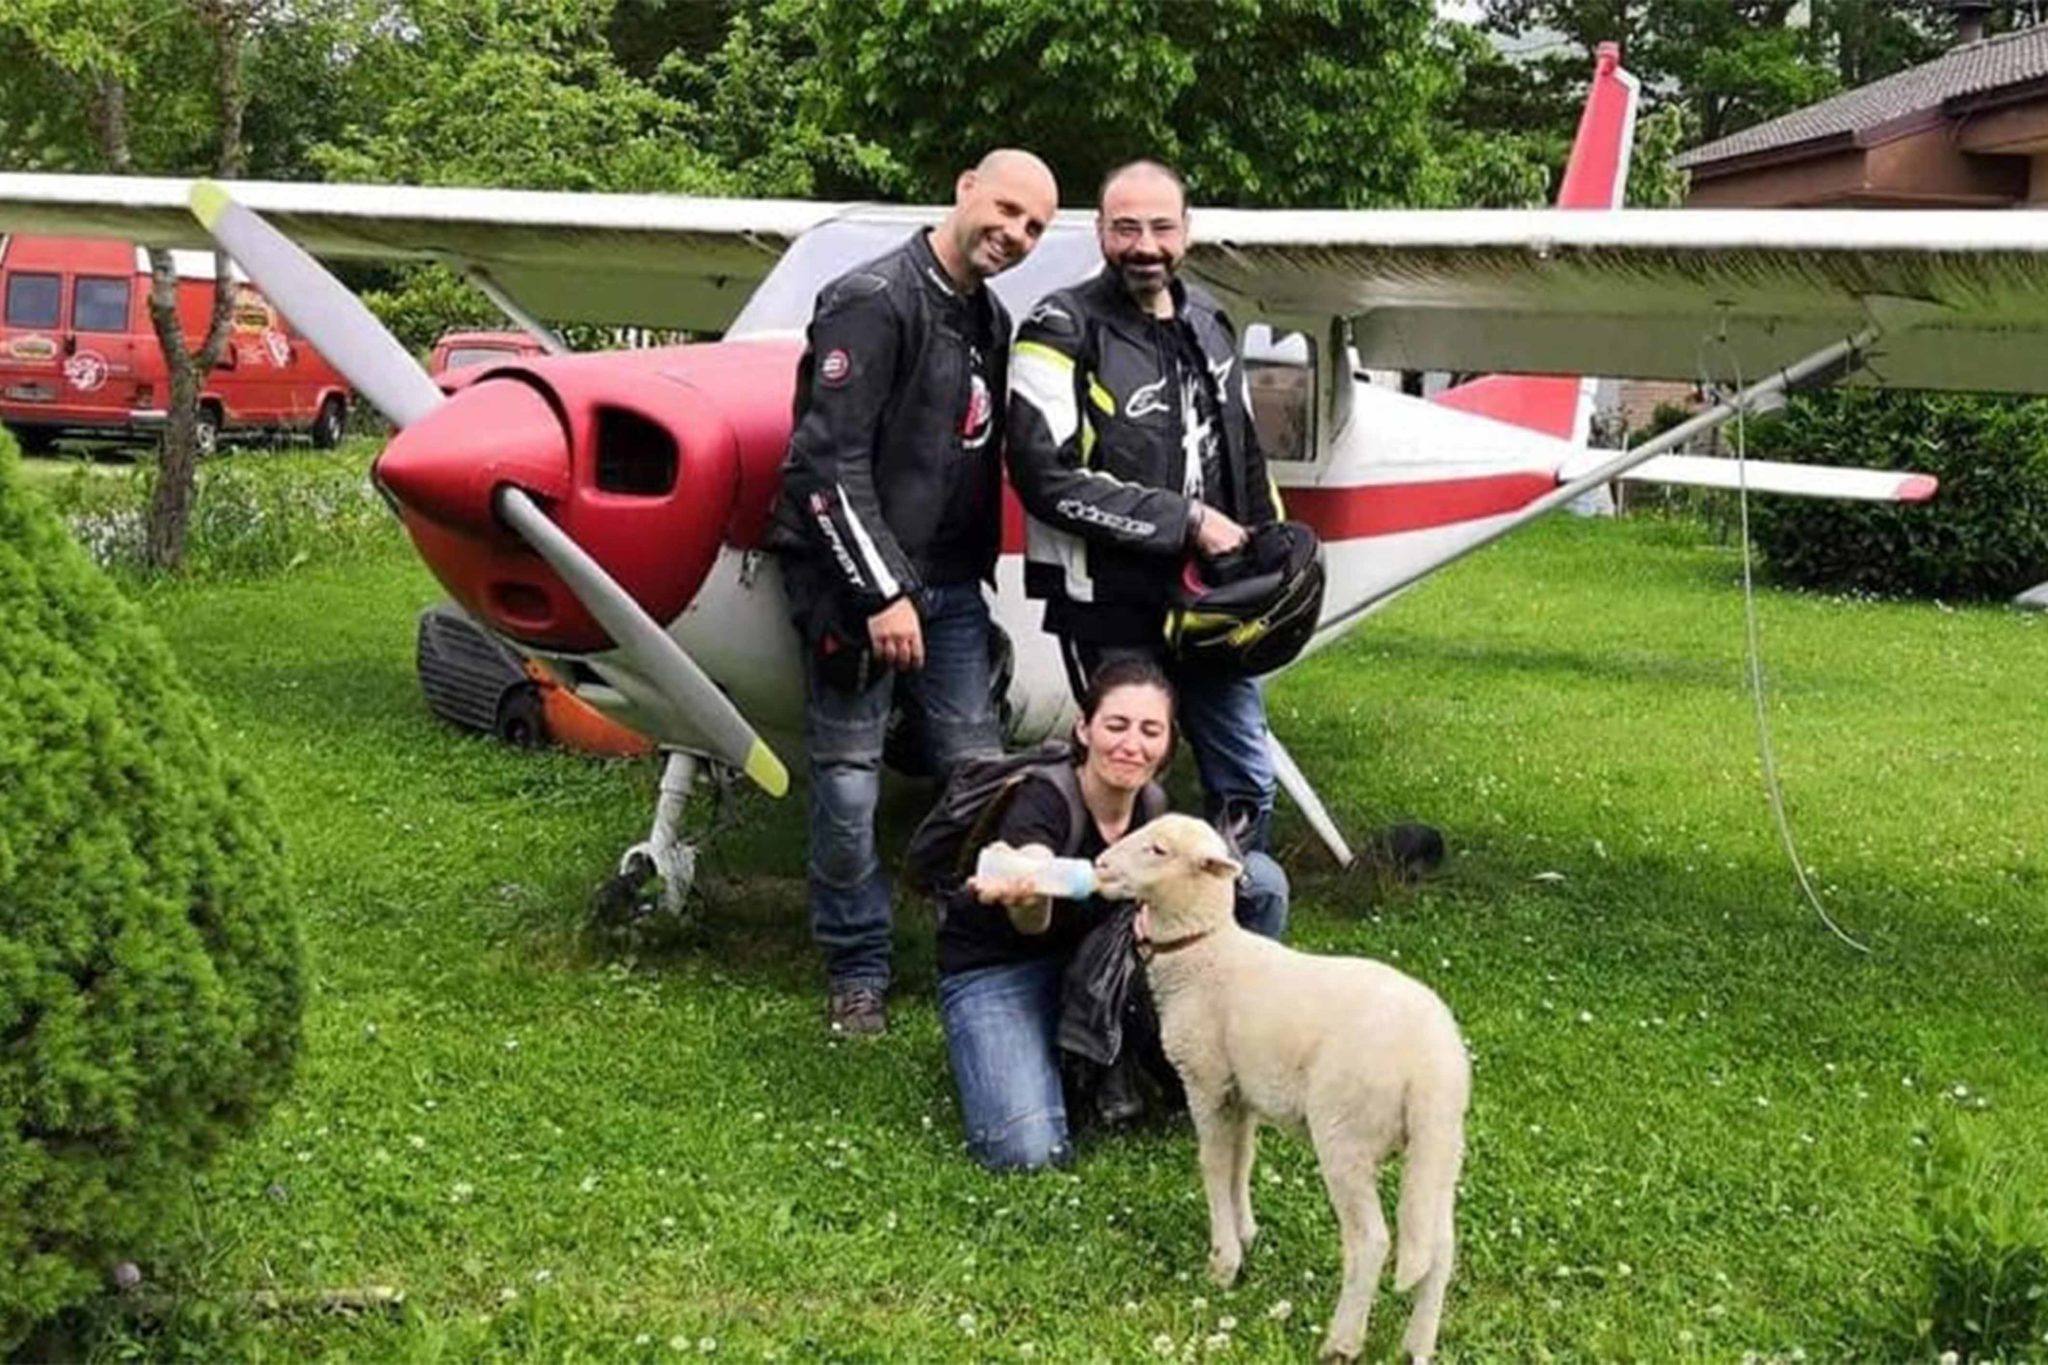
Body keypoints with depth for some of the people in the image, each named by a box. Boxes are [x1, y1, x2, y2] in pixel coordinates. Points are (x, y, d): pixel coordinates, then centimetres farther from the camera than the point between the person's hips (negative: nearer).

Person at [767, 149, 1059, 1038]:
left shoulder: (990, 321, 13)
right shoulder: (874, 301, -12)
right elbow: (829, 462, -18)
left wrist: (976, 577, 14)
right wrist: (882, 592, -20)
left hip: (950, 585, 7)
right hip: (857, 581, -7)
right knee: (848, 784, 0)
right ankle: (857, 974, 13)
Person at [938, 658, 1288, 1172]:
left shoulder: (1152, 807, -10)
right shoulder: (1042, 799, -29)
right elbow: (1033, 921, -46)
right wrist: (1020, 894, -72)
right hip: (994, 970, -5)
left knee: (1260, 879, -11)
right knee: (1027, 1151, -31)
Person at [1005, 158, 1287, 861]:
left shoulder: (1208, 323, 12)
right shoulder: (1064, 330, -11)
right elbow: (1047, 476, -20)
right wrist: (1184, 521, -19)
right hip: (1111, 610, -7)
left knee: (1248, 783, 13)